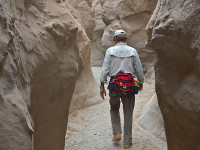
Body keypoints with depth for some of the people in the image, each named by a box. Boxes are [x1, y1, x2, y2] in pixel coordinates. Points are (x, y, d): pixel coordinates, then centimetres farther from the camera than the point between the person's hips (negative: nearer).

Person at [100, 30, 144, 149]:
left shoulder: (110, 51, 0)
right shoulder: (133, 51, 2)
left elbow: (105, 69, -4)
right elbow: (139, 70, 4)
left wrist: (102, 86, 1)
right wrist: (141, 82, 20)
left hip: (114, 84, 0)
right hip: (129, 85, 0)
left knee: (114, 109, 23)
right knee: (128, 113, 8)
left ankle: (117, 133, 10)